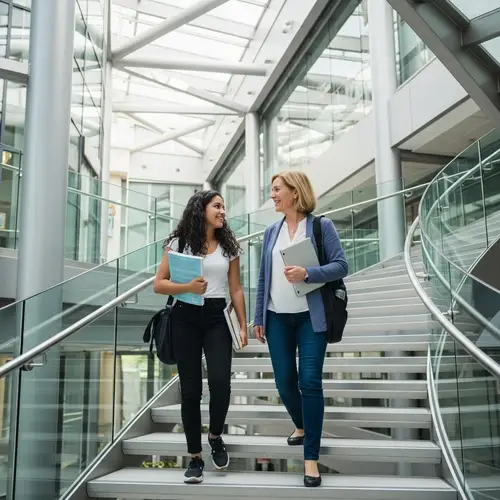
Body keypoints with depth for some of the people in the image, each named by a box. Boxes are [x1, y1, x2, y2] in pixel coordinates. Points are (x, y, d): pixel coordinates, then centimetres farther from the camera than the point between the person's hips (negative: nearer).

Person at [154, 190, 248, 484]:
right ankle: (195, 458, 17)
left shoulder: (228, 246, 9)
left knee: (220, 382, -14)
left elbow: (236, 290, 11)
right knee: (190, 390, 3)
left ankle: (215, 436, 16)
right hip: (185, 318, -1)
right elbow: (159, 284, 0)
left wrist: (243, 326, 5)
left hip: (216, 318, 1)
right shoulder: (178, 243, 2)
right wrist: (187, 287, -18)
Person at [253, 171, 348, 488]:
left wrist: (308, 274, -23)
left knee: (310, 382, -7)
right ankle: (301, 426, 38)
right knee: (284, 381, 8)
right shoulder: (271, 232, 11)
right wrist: (258, 317, 11)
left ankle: (311, 458, 5)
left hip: (311, 316, -4)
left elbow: (341, 266, -7)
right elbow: (264, 277, 12)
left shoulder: (322, 226, -2)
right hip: (277, 318, 4)